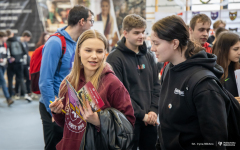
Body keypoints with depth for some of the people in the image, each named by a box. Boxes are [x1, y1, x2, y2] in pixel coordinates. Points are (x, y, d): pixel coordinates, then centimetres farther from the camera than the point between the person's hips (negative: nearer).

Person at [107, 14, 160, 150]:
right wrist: (141, 115, -14)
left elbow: (156, 87, 12)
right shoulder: (115, 58, -9)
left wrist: (154, 111, -3)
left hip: (149, 120, 6)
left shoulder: (148, 57, 11)